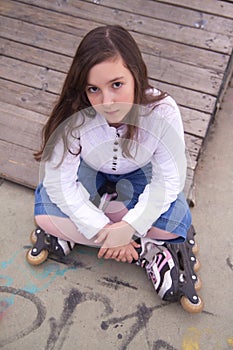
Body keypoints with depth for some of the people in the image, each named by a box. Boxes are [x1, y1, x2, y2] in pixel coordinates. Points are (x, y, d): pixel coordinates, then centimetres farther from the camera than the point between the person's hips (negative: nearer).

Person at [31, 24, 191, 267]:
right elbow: (60, 181, -25)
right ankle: (144, 248, -11)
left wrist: (128, 226, -30)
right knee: (46, 214, -23)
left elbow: (168, 179, -23)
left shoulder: (163, 112, -33)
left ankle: (73, 234, -9)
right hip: (89, 171, 0)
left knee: (175, 220, -23)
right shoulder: (73, 117, -34)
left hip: (139, 174, 1)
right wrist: (103, 229, -27)